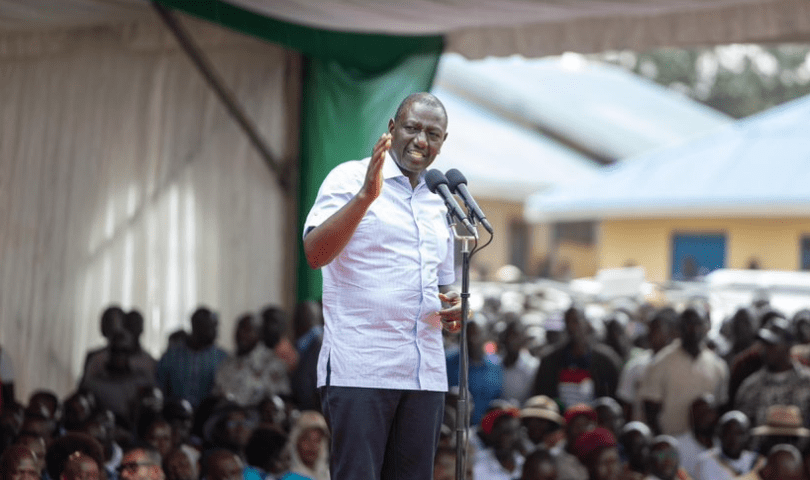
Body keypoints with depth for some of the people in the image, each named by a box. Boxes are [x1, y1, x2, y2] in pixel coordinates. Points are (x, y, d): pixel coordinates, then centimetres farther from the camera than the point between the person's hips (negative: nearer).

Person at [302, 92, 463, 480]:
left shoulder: (440, 203, 20)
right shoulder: (350, 178, 1)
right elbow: (315, 254, -13)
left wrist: (453, 309, 6)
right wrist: (366, 196, -22)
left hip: (425, 373, 6)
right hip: (359, 370, -6)